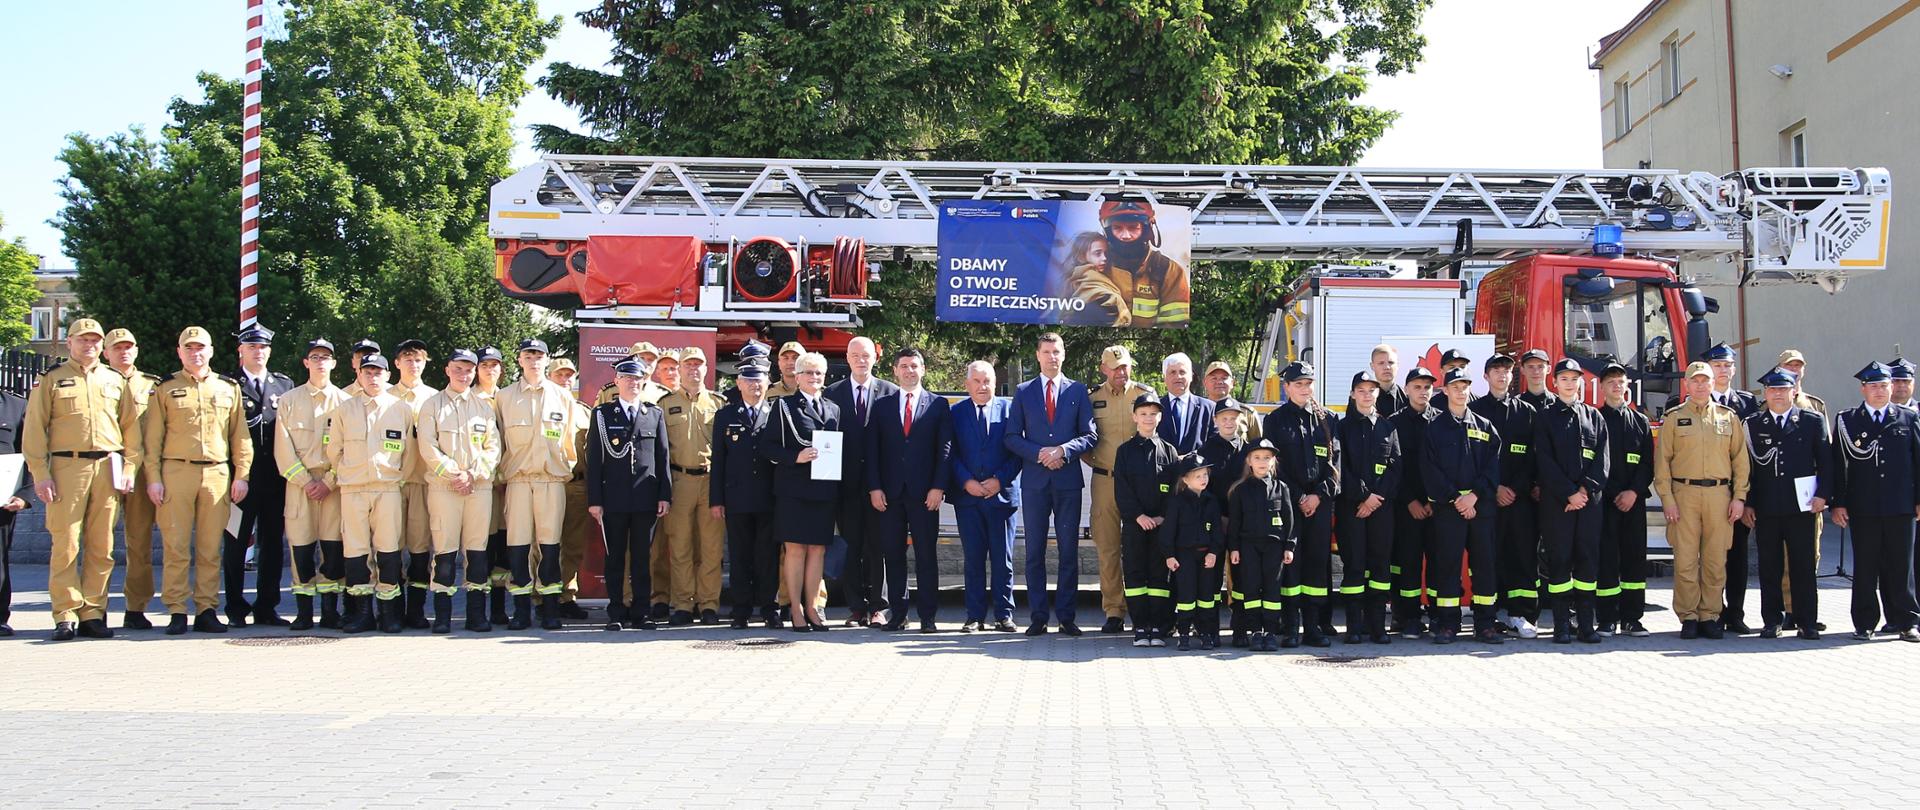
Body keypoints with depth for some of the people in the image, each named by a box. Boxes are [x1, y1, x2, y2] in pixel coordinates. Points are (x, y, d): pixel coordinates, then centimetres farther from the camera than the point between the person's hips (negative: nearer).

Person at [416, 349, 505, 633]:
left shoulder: (484, 406, 14)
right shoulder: (432, 404, 7)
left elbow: (493, 447, 7)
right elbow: (428, 447, -2)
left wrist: (472, 475, -6)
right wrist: (453, 474, -9)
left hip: (480, 486, 2)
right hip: (443, 486, -2)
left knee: (477, 550, 2)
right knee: (445, 550, -4)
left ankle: (477, 613, 6)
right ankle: (442, 615, 1)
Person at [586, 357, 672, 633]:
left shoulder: (656, 414, 10)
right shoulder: (602, 414, 6)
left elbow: (664, 457, 8)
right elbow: (594, 459, 3)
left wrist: (665, 495, 1)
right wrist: (594, 500, -4)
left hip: (646, 499, 1)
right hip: (614, 499, -1)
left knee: (642, 558, 4)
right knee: (615, 558, 4)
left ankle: (639, 613, 10)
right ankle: (615, 614, 10)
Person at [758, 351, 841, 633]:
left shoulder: (833, 409, 16)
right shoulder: (784, 406, 3)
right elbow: (767, 446, -2)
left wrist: (839, 482, 4)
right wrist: (795, 457, -16)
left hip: (825, 489, 4)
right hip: (793, 489, -4)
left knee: (818, 548, 5)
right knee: (795, 548, -2)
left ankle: (811, 607, 13)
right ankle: (796, 610, 5)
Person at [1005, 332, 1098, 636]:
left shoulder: (1078, 391, 8)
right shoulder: (1023, 392, 9)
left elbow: (1089, 435, 3)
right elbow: (1012, 437, 5)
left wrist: (1063, 450, -13)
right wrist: (1039, 453, -11)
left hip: (1068, 478, 0)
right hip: (1035, 480, 0)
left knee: (1069, 551, 1)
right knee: (1035, 551, 2)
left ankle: (1066, 616, 7)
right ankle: (1038, 617, 7)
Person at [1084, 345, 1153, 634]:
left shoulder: (1146, 395, 5)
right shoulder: (1092, 399, 7)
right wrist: (1090, 459, 5)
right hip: (1104, 480, 1)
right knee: (1107, 547, 1)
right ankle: (1114, 611, 6)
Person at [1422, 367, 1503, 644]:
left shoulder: (1485, 427, 11)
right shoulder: (1435, 427, 5)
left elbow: (1493, 467, 3)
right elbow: (1429, 469, -3)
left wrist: (1475, 495, -11)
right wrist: (1454, 498, -12)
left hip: (1480, 504, 2)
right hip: (1446, 505, -2)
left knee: (1485, 562, 2)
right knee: (1447, 564, -2)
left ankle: (1484, 622, 8)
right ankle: (1447, 622, 4)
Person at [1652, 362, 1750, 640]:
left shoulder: (1729, 417, 10)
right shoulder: (1674, 418, 5)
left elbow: (1740, 459, 9)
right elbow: (1662, 461, 3)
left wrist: (1739, 497, 2)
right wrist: (1667, 498, -5)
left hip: (1720, 495, 2)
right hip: (1684, 494, -1)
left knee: (1716, 561, 3)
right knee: (1685, 560, -3)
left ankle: (1710, 616, 12)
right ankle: (1688, 617, 5)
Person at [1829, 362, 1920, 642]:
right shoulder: (1846, 420, 5)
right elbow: (1839, 464, 2)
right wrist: (1837, 503, -3)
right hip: (1863, 508, -1)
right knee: (1865, 566, 3)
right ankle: (1865, 623, 9)